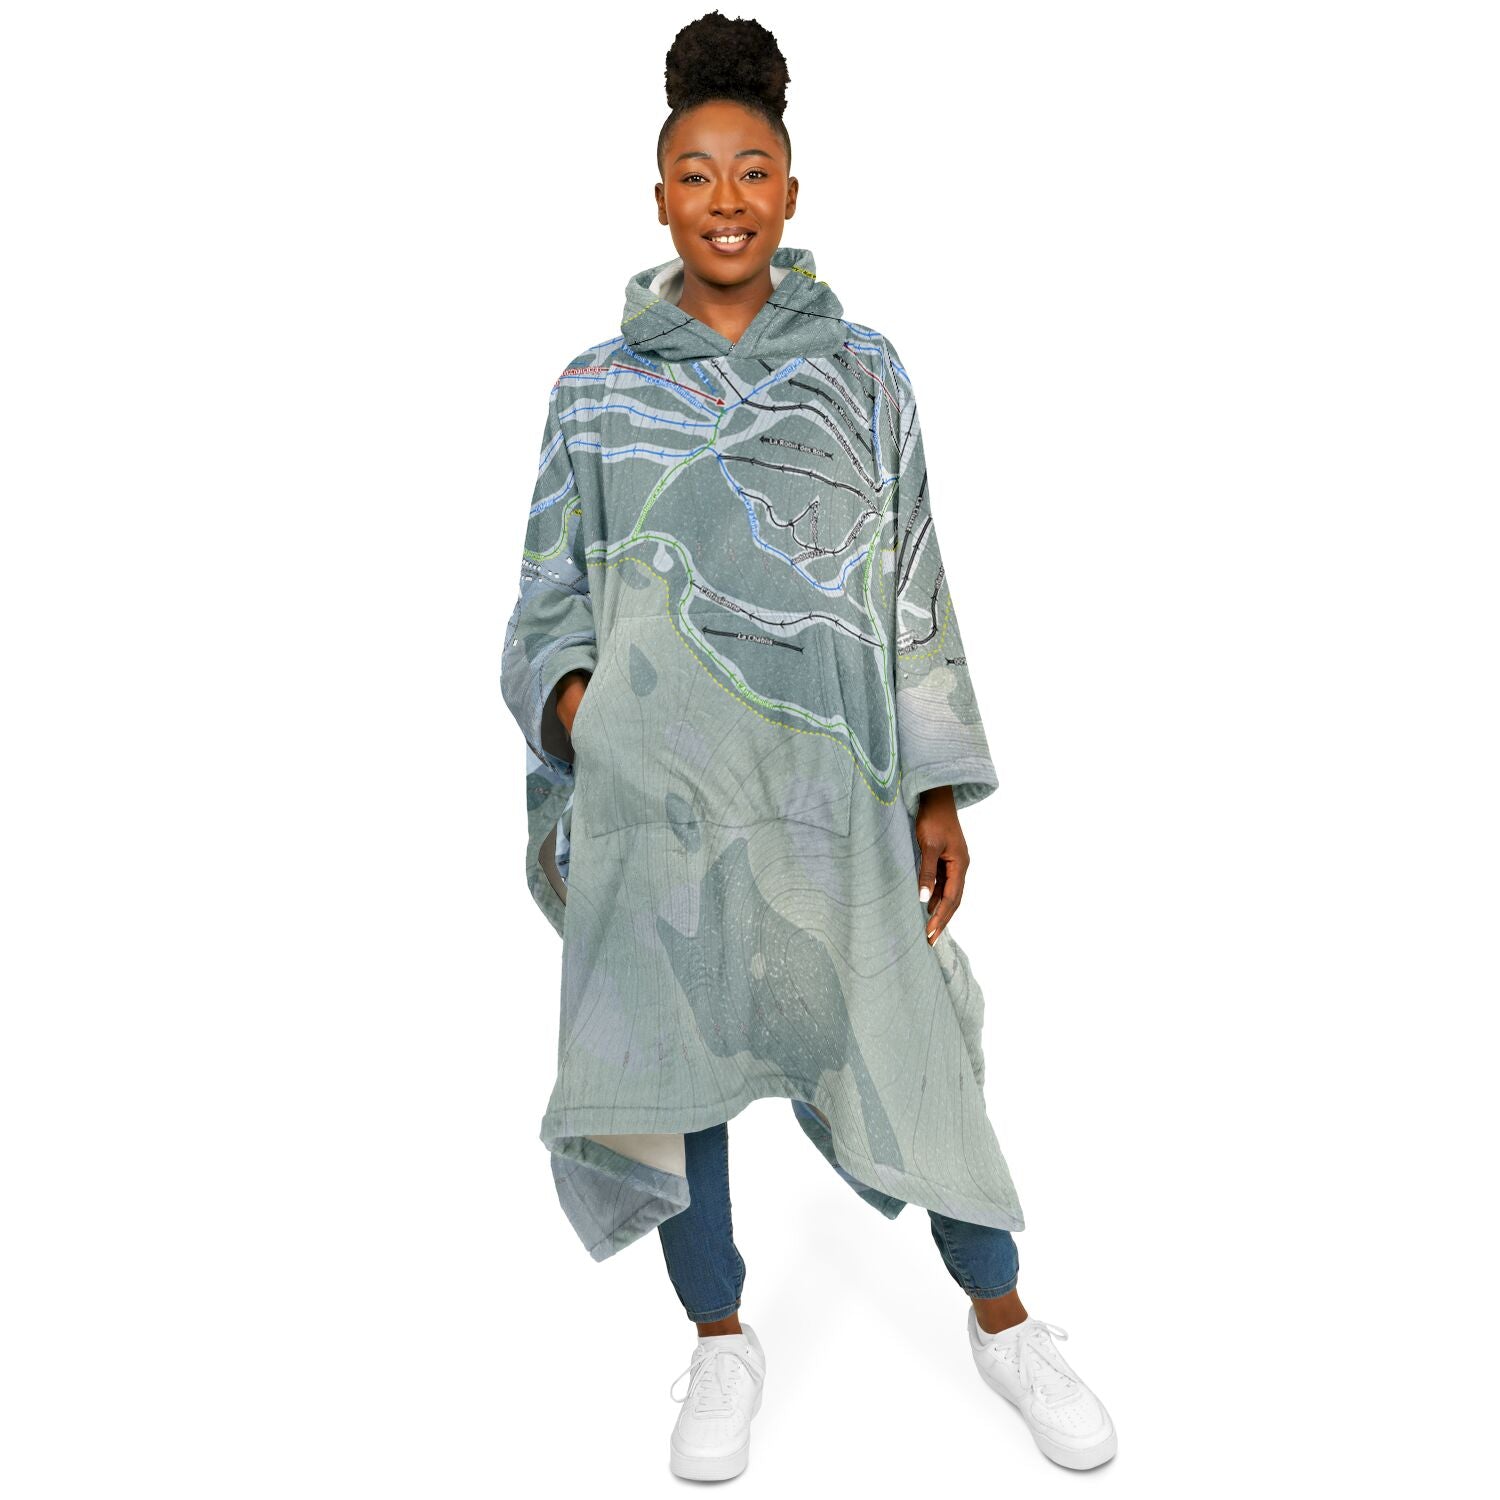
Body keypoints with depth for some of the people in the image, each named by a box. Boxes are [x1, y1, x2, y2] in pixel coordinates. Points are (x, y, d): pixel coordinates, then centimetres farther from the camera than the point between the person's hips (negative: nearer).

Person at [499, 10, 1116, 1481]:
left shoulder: (860, 370, 6)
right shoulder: (596, 390, 7)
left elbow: (915, 592, 6)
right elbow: (551, 594, 9)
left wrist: (939, 791, 2)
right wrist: (570, 700, -11)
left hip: (830, 778, 0)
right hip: (657, 785, 1)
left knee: (909, 1044, 3)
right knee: (666, 1051, 9)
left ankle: (1004, 1321, 30)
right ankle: (722, 1341, 33)